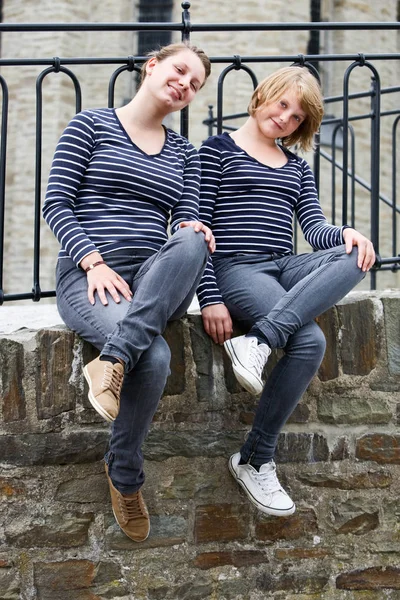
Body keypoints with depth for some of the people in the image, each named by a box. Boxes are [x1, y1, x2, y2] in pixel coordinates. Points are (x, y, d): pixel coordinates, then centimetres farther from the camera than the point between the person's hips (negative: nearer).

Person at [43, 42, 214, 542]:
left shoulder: (183, 153, 22)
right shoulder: (91, 126, 7)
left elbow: (186, 220, 13)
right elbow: (56, 204, -1)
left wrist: (194, 235, -14)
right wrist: (94, 261, -16)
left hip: (154, 282, 4)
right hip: (88, 275, -4)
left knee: (191, 242, -34)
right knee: (154, 356, -35)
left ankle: (114, 357, -37)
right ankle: (125, 477, -16)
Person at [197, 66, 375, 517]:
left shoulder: (297, 167, 24)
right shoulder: (218, 150, 7)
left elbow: (314, 230, 11)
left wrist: (346, 234, -15)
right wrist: (210, 298, -13)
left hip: (286, 268, 6)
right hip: (236, 269, -6)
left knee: (353, 257, -28)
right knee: (309, 340, -31)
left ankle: (258, 340, -36)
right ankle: (254, 462, -20)